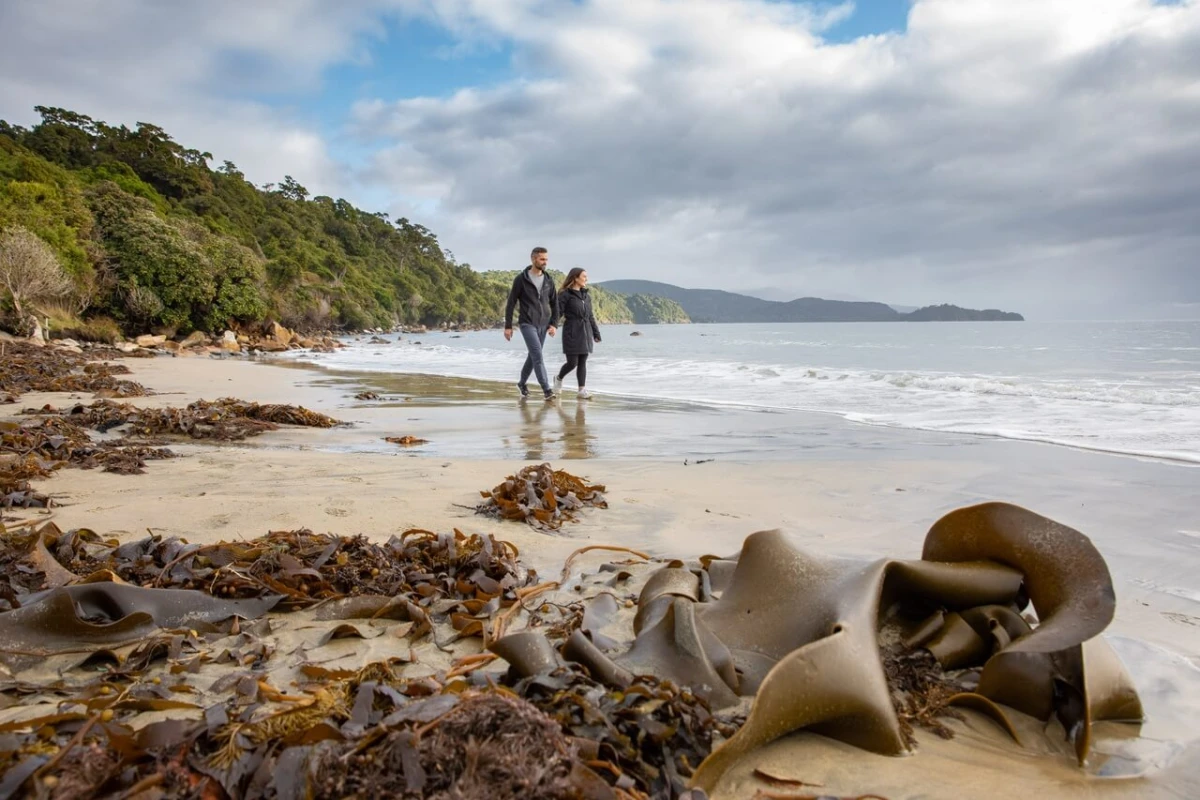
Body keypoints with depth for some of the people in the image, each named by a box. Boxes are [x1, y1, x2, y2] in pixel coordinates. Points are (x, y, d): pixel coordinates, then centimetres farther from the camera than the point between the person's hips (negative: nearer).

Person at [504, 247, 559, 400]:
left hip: (543, 325, 5)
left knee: (533, 355, 14)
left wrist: (553, 323, 1)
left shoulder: (548, 280, 5)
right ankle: (547, 390, -16)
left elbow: (554, 303, 11)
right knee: (538, 356, -15)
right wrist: (508, 326, -7)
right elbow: (511, 303, -5)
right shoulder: (521, 279, -8)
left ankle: (522, 383, 33)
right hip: (527, 324, -5)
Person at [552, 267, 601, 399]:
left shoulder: (586, 296, 14)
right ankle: (559, 379, 24)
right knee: (572, 363, -5)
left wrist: (596, 332, 17)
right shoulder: (565, 295, -7)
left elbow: (590, 316, 18)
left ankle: (582, 390, 5)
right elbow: (557, 313, -12)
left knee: (583, 362, 3)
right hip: (572, 333, -6)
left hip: (585, 333, 6)